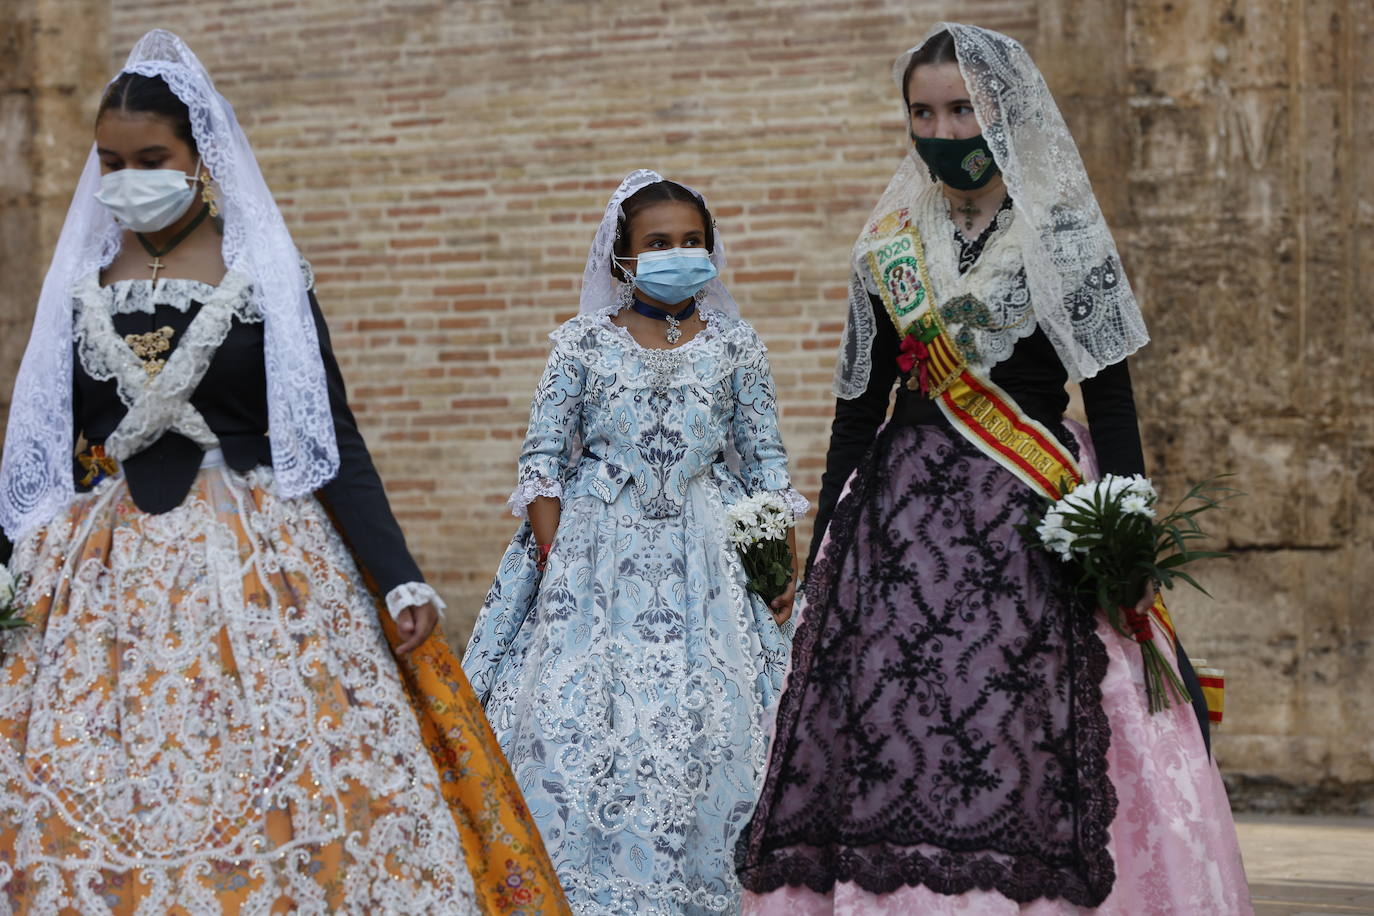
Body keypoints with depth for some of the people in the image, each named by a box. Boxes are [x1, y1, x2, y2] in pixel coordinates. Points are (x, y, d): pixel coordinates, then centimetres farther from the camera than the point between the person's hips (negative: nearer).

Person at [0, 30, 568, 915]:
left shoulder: (265, 276, 0)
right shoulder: (81, 282, 9)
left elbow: (331, 439, -1)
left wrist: (400, 577, -7)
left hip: (251, 561, -3)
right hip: (109, 572, 3)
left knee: (273, 803, -7)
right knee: (80, 804, -1)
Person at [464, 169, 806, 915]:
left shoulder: (735, 347, 5)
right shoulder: (584, 345, 1)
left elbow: (766, 463, 7)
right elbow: (542, 460, 1)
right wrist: (551, 559, -7)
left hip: (706, 568, 1)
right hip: (597, 560, -1)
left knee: (706, 727, -5)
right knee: (574, 725, -7)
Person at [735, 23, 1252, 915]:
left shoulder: (1066, 235, 3)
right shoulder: (890, 246, 13)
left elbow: (1111, 402, -1)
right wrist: (822, 552, 13)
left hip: (1030, 519, -3)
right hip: (899, 519, 4)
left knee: (1015, 751, -13)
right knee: (883, 746, -4)